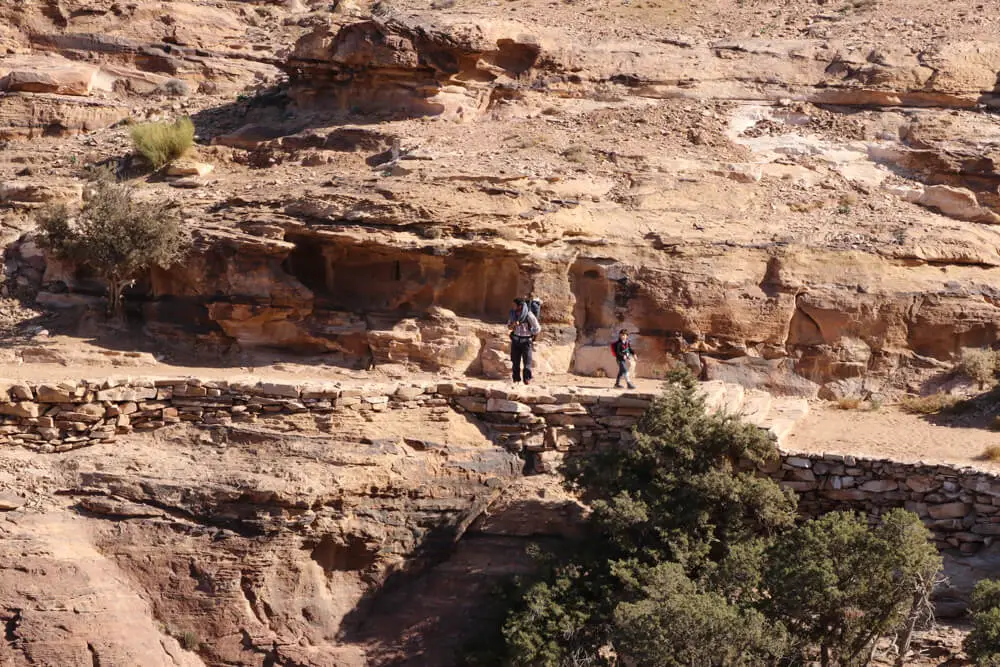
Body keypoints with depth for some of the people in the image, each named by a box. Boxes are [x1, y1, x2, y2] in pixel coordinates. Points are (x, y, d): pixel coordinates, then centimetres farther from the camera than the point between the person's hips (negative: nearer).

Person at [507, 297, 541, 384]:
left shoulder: (529, 315, -17)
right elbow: (509, 326, 9)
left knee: (527, 361, -5)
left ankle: (527, 379, 0)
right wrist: (513, 325, -13)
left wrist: (532, 337, 2)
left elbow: (537, 328, -8)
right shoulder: (513, 313, -2)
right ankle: (516, 379, 13)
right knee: (515, 361, 6)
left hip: (526, 341, -4)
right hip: (515, 340, 4)